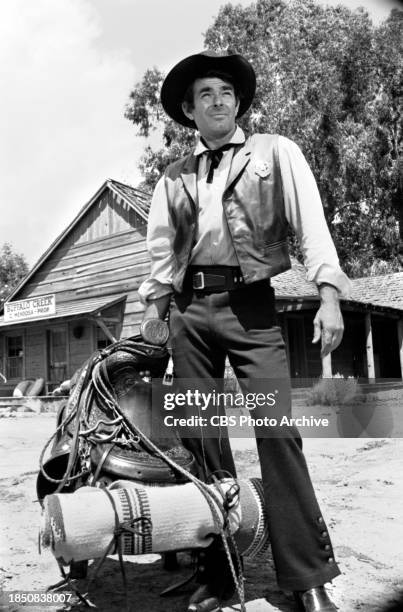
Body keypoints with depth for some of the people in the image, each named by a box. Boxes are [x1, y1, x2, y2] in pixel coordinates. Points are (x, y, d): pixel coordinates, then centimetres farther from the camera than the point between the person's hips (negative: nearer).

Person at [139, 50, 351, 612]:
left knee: (277, 432, -10)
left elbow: (311, 223, 0)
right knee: (200, 438, 2)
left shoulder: (275, 152, 11)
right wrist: (152, 319, 7)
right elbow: (161, 252, 15)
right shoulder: (174, 177, 18)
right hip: (190, 309, 3)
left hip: (250, 303, -3)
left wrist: (329, 295, -11)